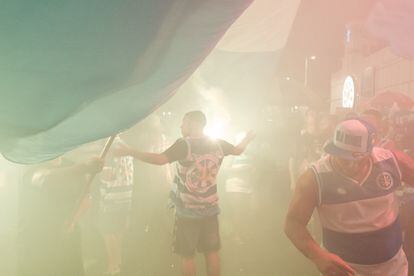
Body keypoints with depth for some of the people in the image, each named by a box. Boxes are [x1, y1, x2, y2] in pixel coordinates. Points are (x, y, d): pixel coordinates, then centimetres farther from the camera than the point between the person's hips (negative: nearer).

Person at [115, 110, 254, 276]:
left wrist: (131, 152, -22)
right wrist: (247, 139, 36)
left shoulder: (184, 145, -16)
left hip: (187, 211, -5)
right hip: (210, 209, 5)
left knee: (187, 255, 8)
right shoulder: (218, 144, 0)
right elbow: (238, 150, 16)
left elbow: (160, 159, -29)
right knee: (212, 252, 14)